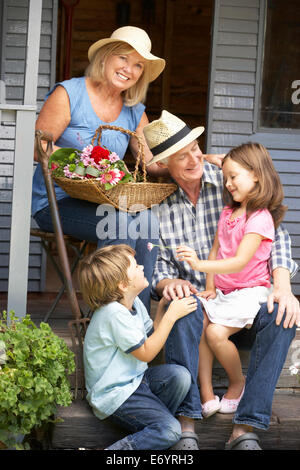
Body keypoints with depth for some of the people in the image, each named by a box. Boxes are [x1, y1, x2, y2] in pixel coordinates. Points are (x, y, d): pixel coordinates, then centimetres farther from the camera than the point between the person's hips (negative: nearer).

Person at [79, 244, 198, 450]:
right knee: (170, 431, -22)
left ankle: (152, 425, -3)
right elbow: (146, 353, -18)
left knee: (180, 375, -16)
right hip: (115, 393, -9)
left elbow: (152, 336, 18)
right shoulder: (114, 314, -24)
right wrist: (171, 316, -15)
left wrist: (163, 307, 5)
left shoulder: (134, 303, 7)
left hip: (135, 379, 9)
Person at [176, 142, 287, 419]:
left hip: (249, 290, -8)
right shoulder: (228, 212, 14)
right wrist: (210, 287, 4)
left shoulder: (259, 219, -14)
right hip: (222, 289, 8)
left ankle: (238, 383, 1)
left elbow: (240, 262, -25)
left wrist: (200, 264, -36)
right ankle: (207, 395, -17)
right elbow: (215, 250, 15)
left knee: (216, 333, -26)